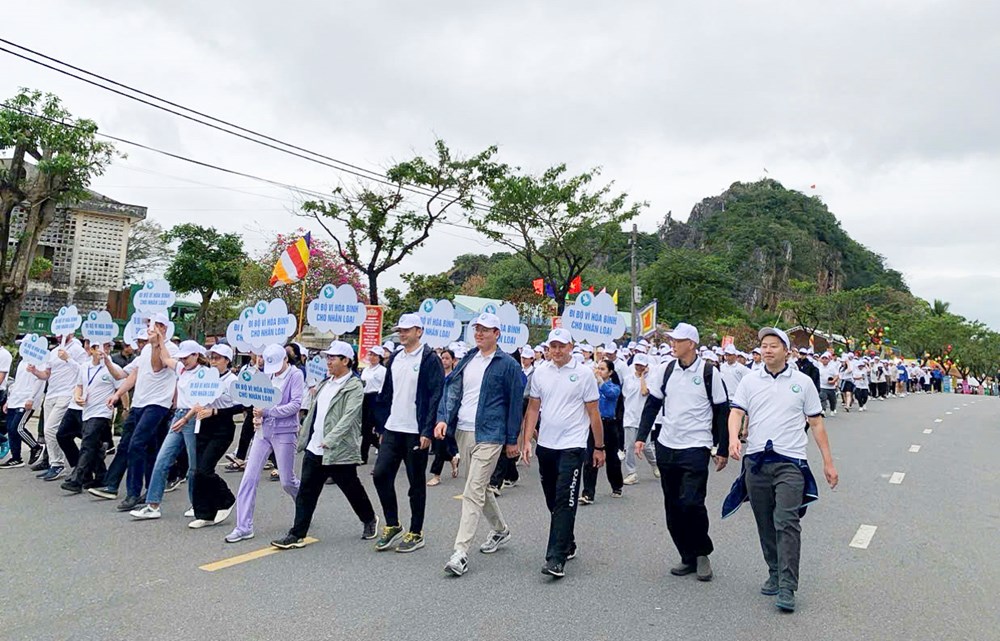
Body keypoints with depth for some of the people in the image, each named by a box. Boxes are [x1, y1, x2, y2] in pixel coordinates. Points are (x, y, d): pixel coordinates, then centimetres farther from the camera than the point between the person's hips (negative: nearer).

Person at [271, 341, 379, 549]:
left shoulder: (355, 387, -12)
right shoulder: (325, 383, 13)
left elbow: (349, 417, -21)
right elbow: (313, 411, 19)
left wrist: (330, 440, -28)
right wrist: (304, 434, 15)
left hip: (339, 451, -7)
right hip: (314, 448, 7)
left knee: (352, 490, 9)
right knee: (306, 492, 6)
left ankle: (369, 520, 33)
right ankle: (297, 535, 13)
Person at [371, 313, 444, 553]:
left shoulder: (429, 359, -8)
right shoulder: (395, 358, 13)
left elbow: (436, 397, -13)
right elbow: (386, 395, 17)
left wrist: (427, 432, -18)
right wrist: (382, 427, 13)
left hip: (416, 432, -6)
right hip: (392, 430, 6)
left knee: (416, 483, 4)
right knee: (381, 474, 3)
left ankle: (416, 534, 18)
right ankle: (392, 525, 21)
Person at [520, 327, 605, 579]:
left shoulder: (583, 373, -4)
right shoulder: (540, 373, 6)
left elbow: (594, 413, 0)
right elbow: (533, 409, 10)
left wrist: (599, 447, 2)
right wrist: (526, 441, 2)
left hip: (572, 446, -5)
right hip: (545, 445, 5)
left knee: (565, 502, -10)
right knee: (553, 501, 14)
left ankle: (556, 559, -9)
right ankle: (568, 545, 33)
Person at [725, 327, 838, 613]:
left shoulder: (802, 382, 7)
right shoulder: (749, 381, 9)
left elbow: (816, 423, 9)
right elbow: (736, 412, -2)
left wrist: (828, 462, 7)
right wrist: (734, 438, -22)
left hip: (790, 461, -2)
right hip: (756, 461, 2)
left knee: (787, 522, -12)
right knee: (765, 524, 11)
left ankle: (787, 588, -9)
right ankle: (774, 575, 27)